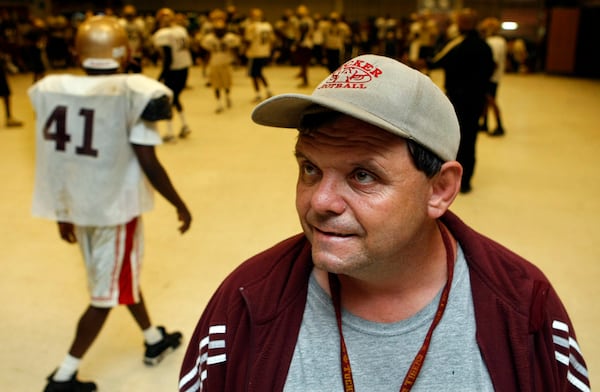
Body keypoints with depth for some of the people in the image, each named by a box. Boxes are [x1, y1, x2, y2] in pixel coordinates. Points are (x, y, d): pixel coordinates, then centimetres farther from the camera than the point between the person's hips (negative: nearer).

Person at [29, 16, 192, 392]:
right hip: (115, 206, -6)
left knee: (124, 274, 25)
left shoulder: (51, 90, -2)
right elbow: (148, 163, -18)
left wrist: (62, 210, 17)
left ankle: (155, 340, 43)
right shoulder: (133, 94, -18)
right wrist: (180, 204, -3)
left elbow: (54, 156, 4)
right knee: (108, 292, 11)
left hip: (75, 205, 7)